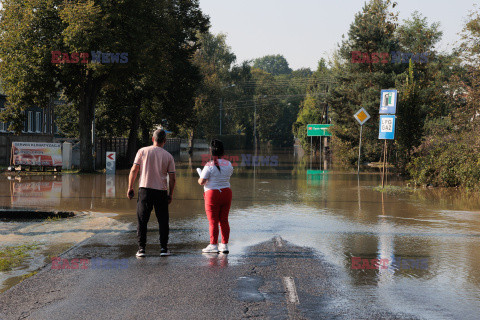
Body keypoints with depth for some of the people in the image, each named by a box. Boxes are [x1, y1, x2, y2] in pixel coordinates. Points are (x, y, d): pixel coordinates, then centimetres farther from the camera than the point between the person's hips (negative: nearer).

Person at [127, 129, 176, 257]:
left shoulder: (143, 151, 1)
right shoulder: (168, 156, 3)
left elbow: (133, 170, -1)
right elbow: (172, 178, 3)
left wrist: (130, 188, 7)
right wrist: (170, 195, 12)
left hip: (145, 189, 0)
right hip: (161, 191, 1)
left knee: (142, 221, 5)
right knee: (163, 221, 10)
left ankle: (141, 248, 2)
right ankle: (164, 248, 8)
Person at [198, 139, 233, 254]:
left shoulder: (209, 166, -14)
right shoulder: (228, 164, 4)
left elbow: (201, 182, -14)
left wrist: (199, 180, 8)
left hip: (213, 194, -5)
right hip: (226, 193, 5)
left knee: (213, 221, 1)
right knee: (224, 220, 10)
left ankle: (213, 245, 3)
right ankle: (224, 245, 12)